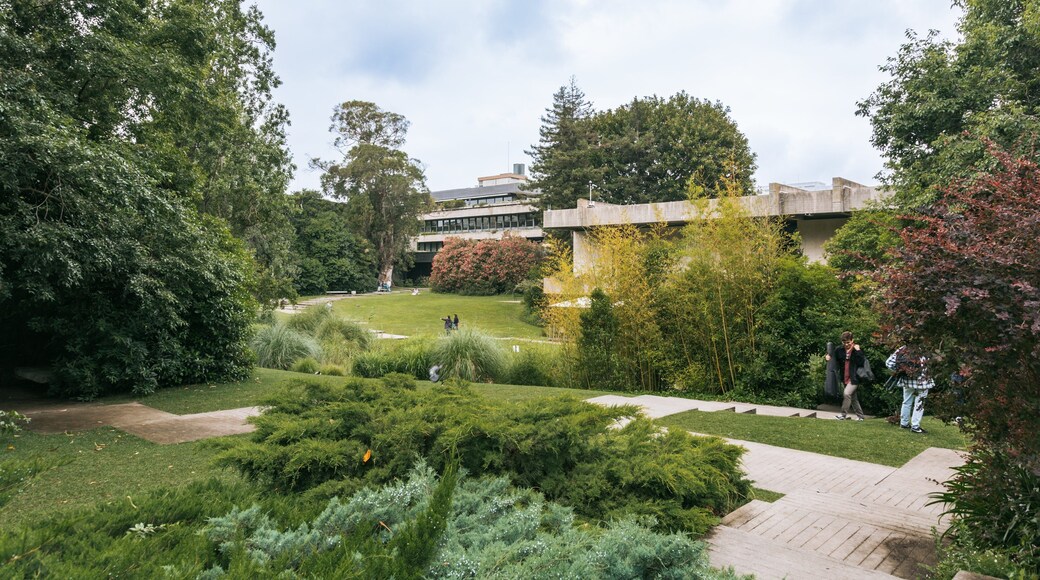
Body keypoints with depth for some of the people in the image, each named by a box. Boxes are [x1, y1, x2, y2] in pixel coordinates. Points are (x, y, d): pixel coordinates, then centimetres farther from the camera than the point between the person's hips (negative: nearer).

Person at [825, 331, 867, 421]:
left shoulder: (857, 350, -9)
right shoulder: (839, 350, 2)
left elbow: (862, 362, -20)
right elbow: (834, 360, 15)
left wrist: (858, 351, -24)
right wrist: (828, 357, -6)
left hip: (853, 379, -6)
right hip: (844, 379, 6)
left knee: (846, 393, -20)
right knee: (853, 398, 15)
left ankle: (843, 414, -10)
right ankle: (860, 416, 28)